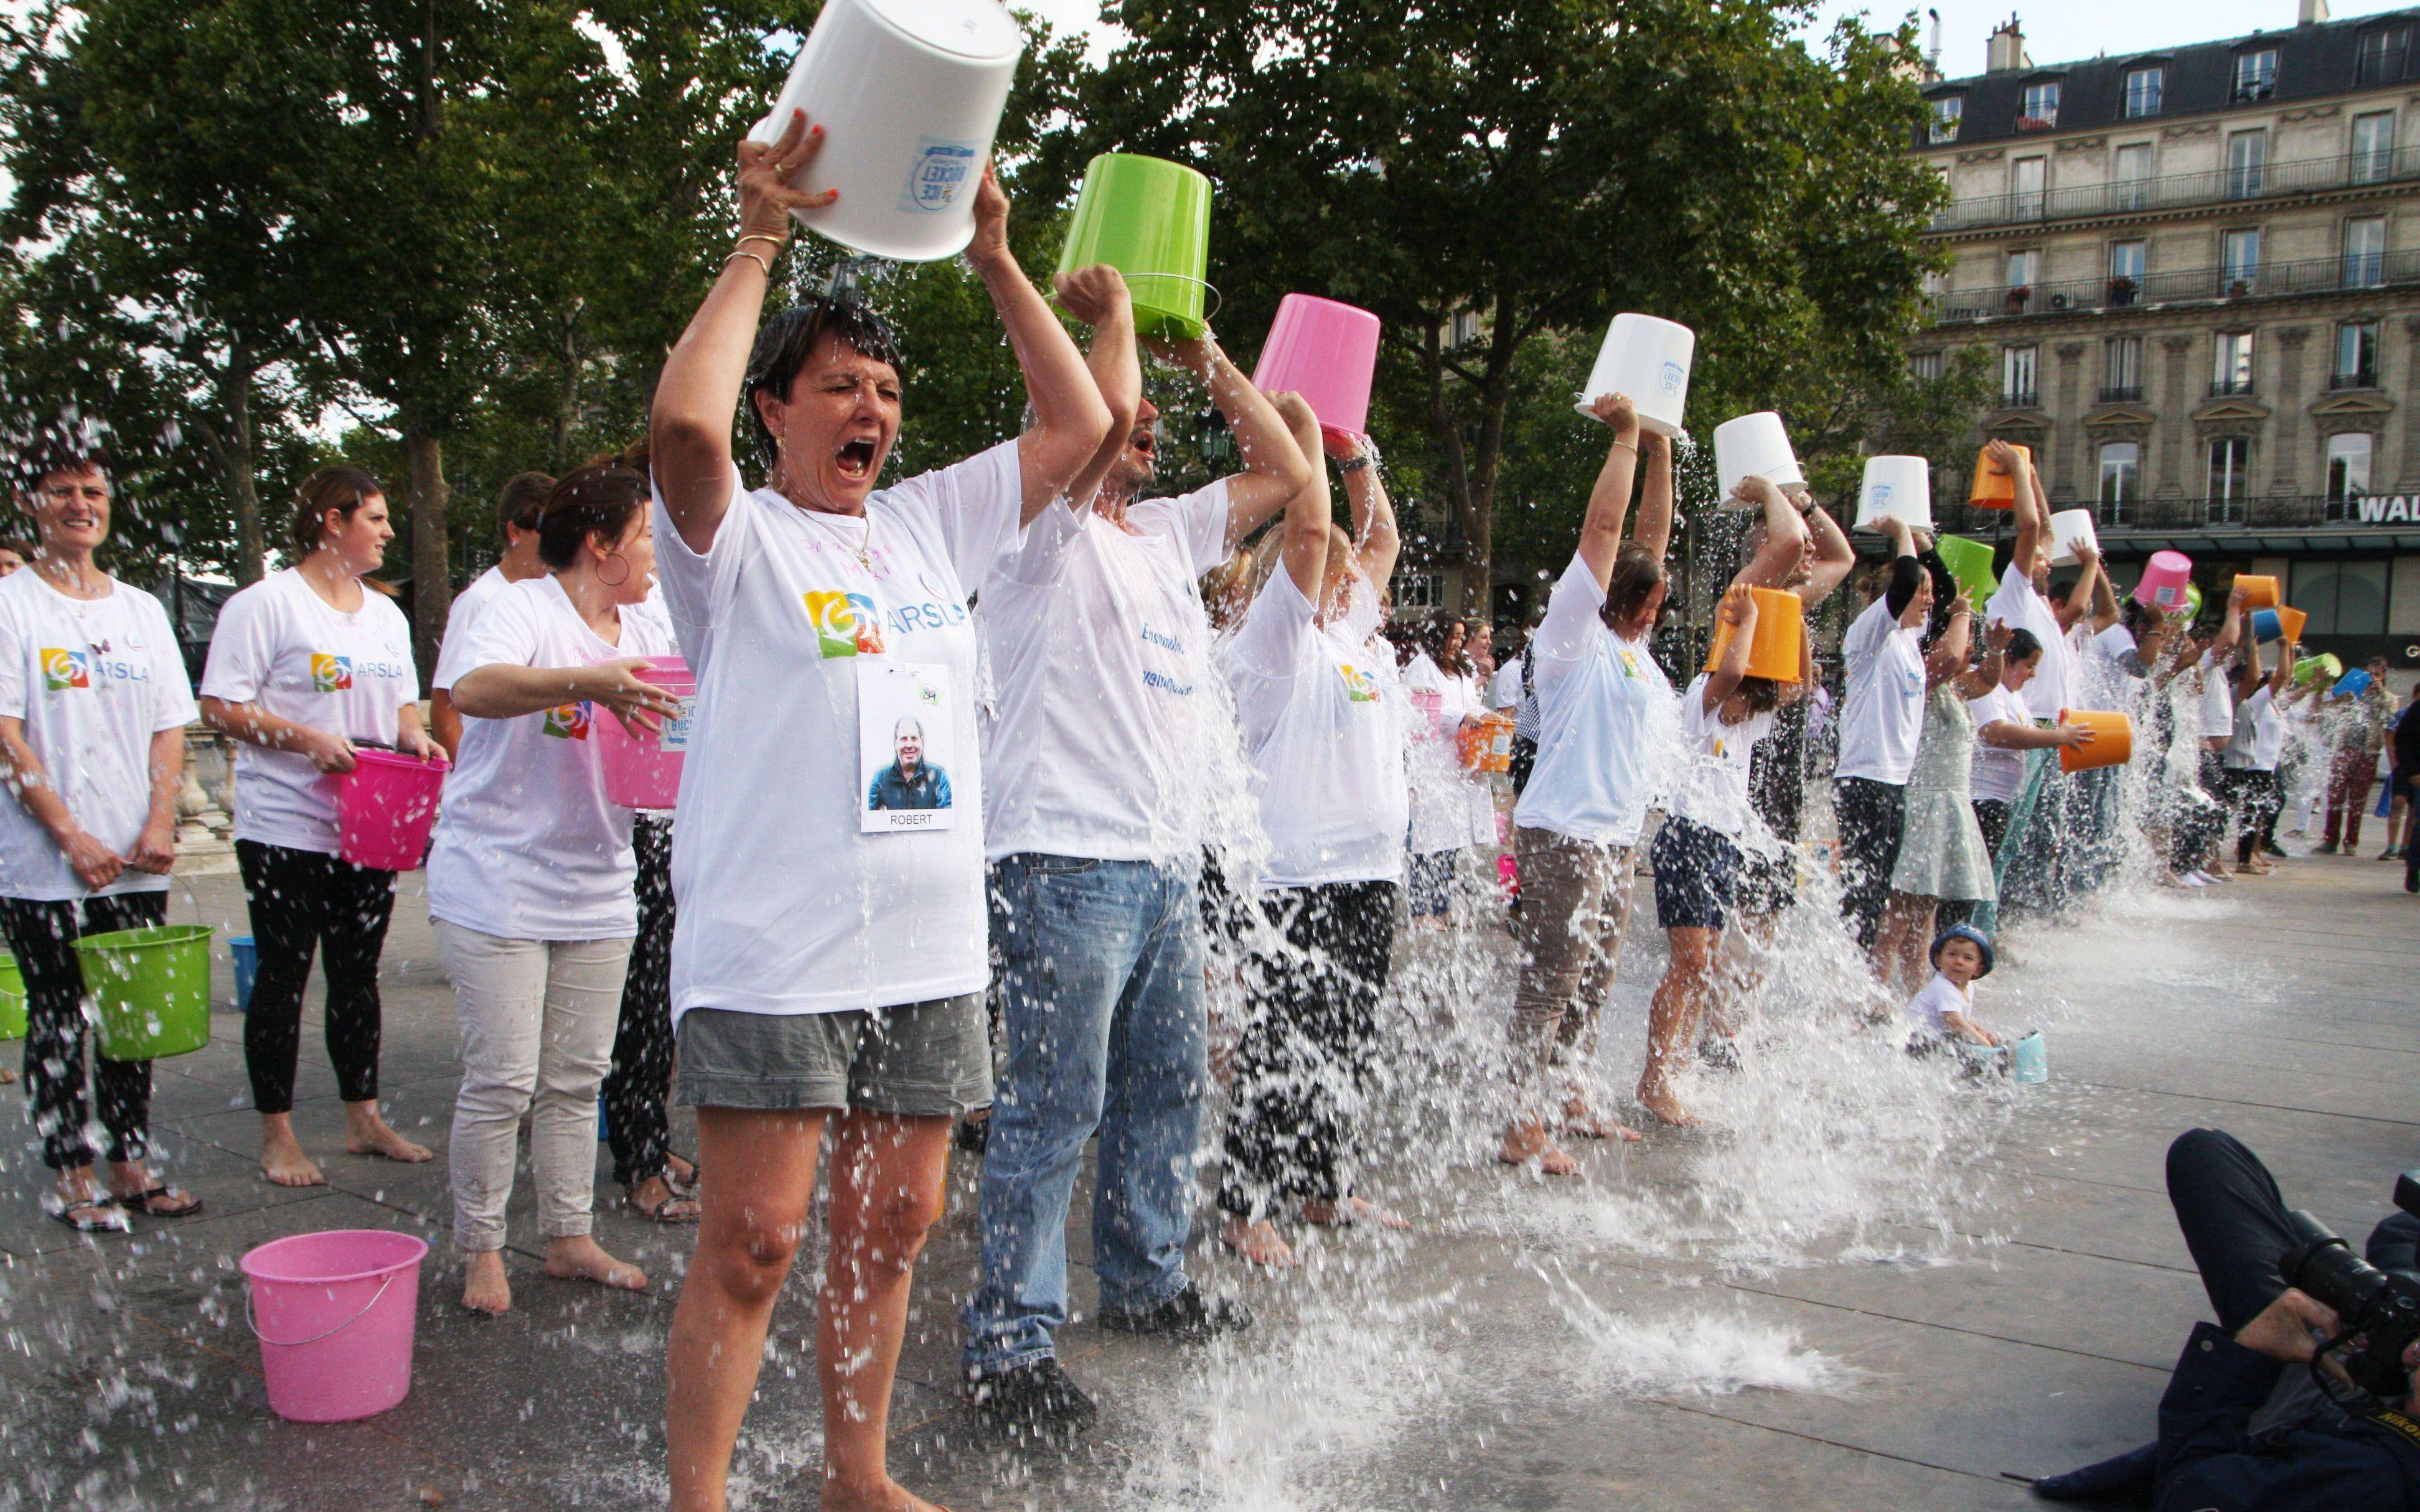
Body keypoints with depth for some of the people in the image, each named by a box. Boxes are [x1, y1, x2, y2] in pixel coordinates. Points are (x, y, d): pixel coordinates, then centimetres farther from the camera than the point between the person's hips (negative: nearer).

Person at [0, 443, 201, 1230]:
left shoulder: (141, 610, 12)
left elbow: (170, 728, 10)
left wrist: (160, 824, -4)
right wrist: (69, 834, -15)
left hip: (136, 864, 4)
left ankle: (132, 1164, 19)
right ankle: (72, 1176, 12)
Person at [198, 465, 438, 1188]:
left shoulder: (385, 613, 15)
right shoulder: (266, 603, -7)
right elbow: (221, 707, -11)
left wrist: (416, 738, -2)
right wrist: (307, 739, -22)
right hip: (286, 825, -6)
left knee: (358, 972, 12)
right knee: (284, 975, 1)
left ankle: (364, 1117, 21)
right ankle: (277, 1133, 11)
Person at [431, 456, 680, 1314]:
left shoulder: (645, 630, 12)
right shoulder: (522, 609, -10)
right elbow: (471, 689, -30)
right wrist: (587, 681, -42)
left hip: (597, 891, 7)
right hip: (497, 883, -7)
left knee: (577, 1079, 12)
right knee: (502, 1080, -4)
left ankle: (570, 1239, 22)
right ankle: (480, 1252, 12)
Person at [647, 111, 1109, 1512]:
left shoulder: (931, 523, 16)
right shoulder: (737, 539, -1)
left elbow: (1081, 426, 14)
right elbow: (682, 421, -22)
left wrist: (999, 262, 10)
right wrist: (758, 247, -13)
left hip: (933, 958, 6)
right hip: (774, 957, -5)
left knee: (890, 1232, 14)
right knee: (752, 1245, -4)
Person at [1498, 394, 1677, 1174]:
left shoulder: (1628, 642, 15)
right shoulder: (1573, 636, -8)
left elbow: (1651, 531, 18)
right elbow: (1603, 527, -14)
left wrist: (1659, 447, 14)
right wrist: (1625, 438, -8)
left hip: (1615, 838, 9)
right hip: (1563, 836, -9)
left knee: (1592, 984, 16)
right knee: (1550, 984, -8)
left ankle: (1570, 1103, 28)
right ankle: (1525, 1130, -5)